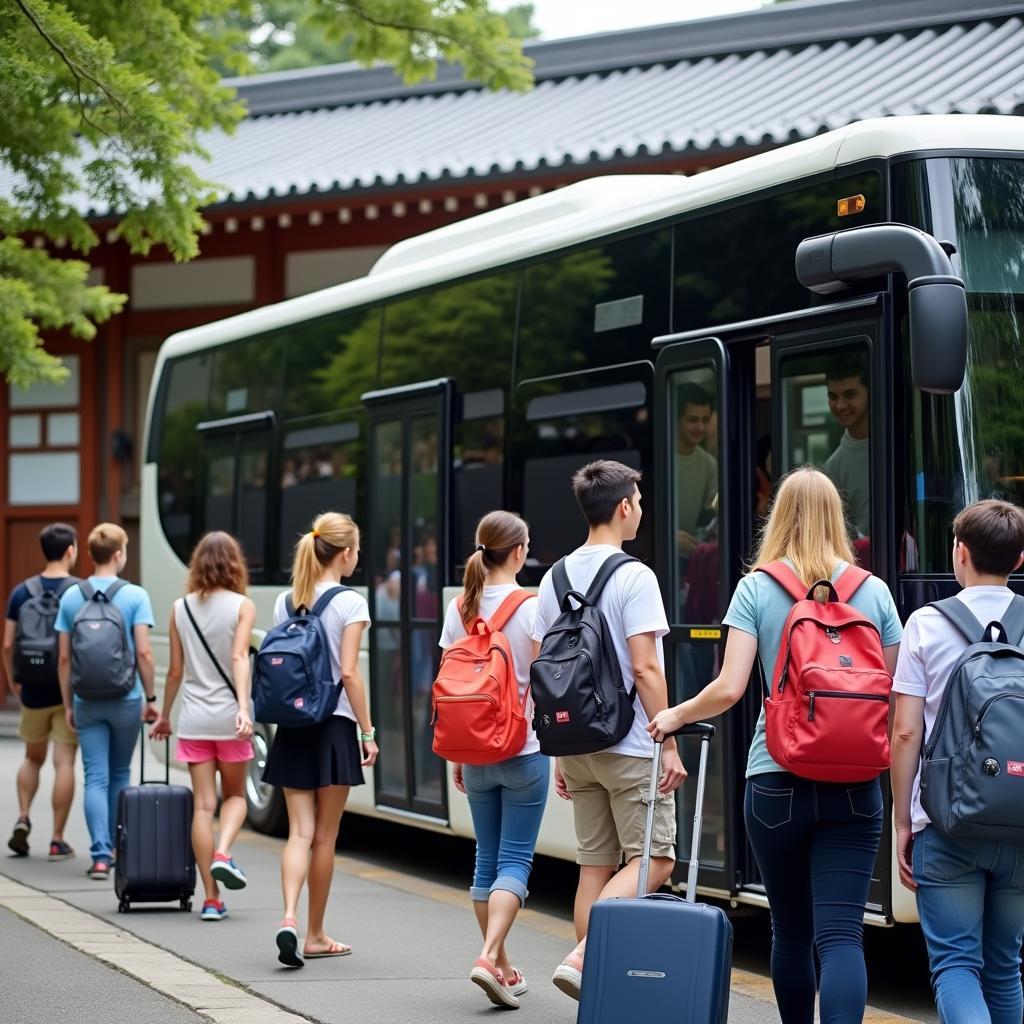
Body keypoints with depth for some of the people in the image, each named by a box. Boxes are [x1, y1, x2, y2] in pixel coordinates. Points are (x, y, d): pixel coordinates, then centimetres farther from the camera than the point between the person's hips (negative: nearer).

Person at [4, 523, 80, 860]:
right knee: (64, 763, 1)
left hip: (33, 691, 3)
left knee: (33, 757, 21)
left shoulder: (21, 592, 0)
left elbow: (8, 645, 0)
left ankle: (23, 819, 5)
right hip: (70, 692, -3)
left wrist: (13, 681, 14)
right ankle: (57, 840, 1)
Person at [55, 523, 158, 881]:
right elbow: (144, 653, -11)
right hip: (125, 699, -1)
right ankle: (115, 847, 24)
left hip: (86, 701, 1)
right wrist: (150, 697, -1)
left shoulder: (71, 597, 1)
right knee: (119, 775, 15)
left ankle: (101, 854, -10)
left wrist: (68, 704, 10)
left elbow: (64, 657, 2)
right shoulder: (135, 596, -7)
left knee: (96, 778, 1)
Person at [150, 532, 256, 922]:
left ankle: (211, 899, 0)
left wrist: (164, 715, 20)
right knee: (235, 795, 17)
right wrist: (243, 707, -25)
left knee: (203, 803, 3)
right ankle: (223, 854, -12)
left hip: (193, 717, 2)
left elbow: (175, 670, 9)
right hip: (228, 716, -2)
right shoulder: (242, 606, -2)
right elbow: (239, 658, -16)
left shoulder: (181, 608, 6)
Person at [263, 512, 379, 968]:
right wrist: (368, 731, -7)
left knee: (300, 831, 2)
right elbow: (348, 673, -12)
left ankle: (289, 919, -19)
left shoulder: (285, 602, 8)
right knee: (324, 836, 6)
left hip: (292, 726, 4)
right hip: (334, 725, -4)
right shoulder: (350, 603, -8)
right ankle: (315, 935, 14)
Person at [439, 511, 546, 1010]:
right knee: (515, 860, -1)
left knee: (487, 858, 13)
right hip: (525, 752, -4)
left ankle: (503, 967, 18)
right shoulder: (531, 608, -11)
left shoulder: (459, 609, 2)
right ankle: (490, 956, -18)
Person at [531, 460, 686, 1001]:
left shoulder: (554, 578, 10)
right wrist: (669, 745, -11)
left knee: (595, 865, 11)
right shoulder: (634, 576, -11)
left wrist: (559, 752, 17)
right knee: (652, 860, -3)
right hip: (629, 747, -7)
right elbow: (644, 669, -17)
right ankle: (583, 955, -20)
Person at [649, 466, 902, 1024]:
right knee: (841, 933, -7)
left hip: (776, 781, 0)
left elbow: (729, 688, -7)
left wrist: (677, 715, 11)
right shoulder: (874, 591, 5)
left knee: (790, 931, 15)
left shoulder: (757, 587, 0)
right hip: (856, 788, 0)